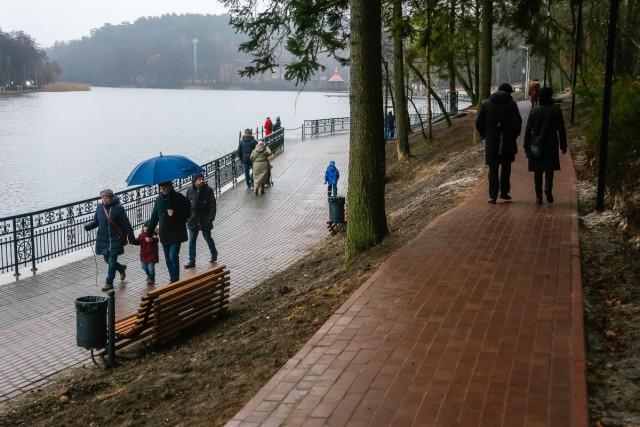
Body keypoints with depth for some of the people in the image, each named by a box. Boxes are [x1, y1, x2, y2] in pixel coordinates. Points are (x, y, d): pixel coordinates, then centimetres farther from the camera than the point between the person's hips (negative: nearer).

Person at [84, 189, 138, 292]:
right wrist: (88, 225, -10)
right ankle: (122, 268, 44)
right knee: (107, 260, 16)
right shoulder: (99, 207, 0)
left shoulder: (118, 208, -13)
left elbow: (126, 225, -9)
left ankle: (109, 282, 9)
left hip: (115, 240, -5)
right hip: (102, 239, 5)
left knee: (112, 261, -2)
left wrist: (132, 239, -6)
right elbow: (96, 221, 12)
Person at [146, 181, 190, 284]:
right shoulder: (159, 199, 7)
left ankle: (175, 281, -4)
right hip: (164, 234, 5)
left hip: (176, 233, -5)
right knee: (168, 259, 10)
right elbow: (154, 217, 13)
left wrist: (175, 213, -23)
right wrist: (149, 233, 13)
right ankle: (173, 280, 21)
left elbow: (188, 213, -8)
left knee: (173, 256, -13)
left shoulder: (179, 198, -8)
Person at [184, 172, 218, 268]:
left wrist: (210, 218, -15)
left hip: (205, 220, -2)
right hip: (193, 220, 2)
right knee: (192, 240, 3)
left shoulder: (208, 190, -9)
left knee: (208, 238, 13)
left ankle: (214, 253, 38)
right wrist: (187, 217, 1)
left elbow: (212, 205, -8)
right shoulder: (190, 190, -3)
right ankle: (192, 260, 11)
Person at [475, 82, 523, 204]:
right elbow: (517, 123, -11)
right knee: (506, 166, 17)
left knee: (493, 169, 4)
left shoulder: (486, 103, 2)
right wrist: (514, 136, 4)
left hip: (491, 142, 1)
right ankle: (504, 192, 18)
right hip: (507, 142, -1)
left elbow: (479, 123, 2)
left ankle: (493, 196, -4)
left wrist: (485, 136, 14)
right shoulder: (511, 104, -5)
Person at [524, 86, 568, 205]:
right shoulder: (556, 110, -3)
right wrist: (563, 145, 7)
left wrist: (526, 146, 7)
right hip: (551, 145, 0)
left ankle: (539, 196, 4)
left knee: (537, 171, 6)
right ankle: (548, 188, -14)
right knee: (549, 169, 11)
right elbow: (561, 130, 0)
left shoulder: (534, 111, -1)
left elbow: (528, 130, 0)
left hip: (536, 145, 0)